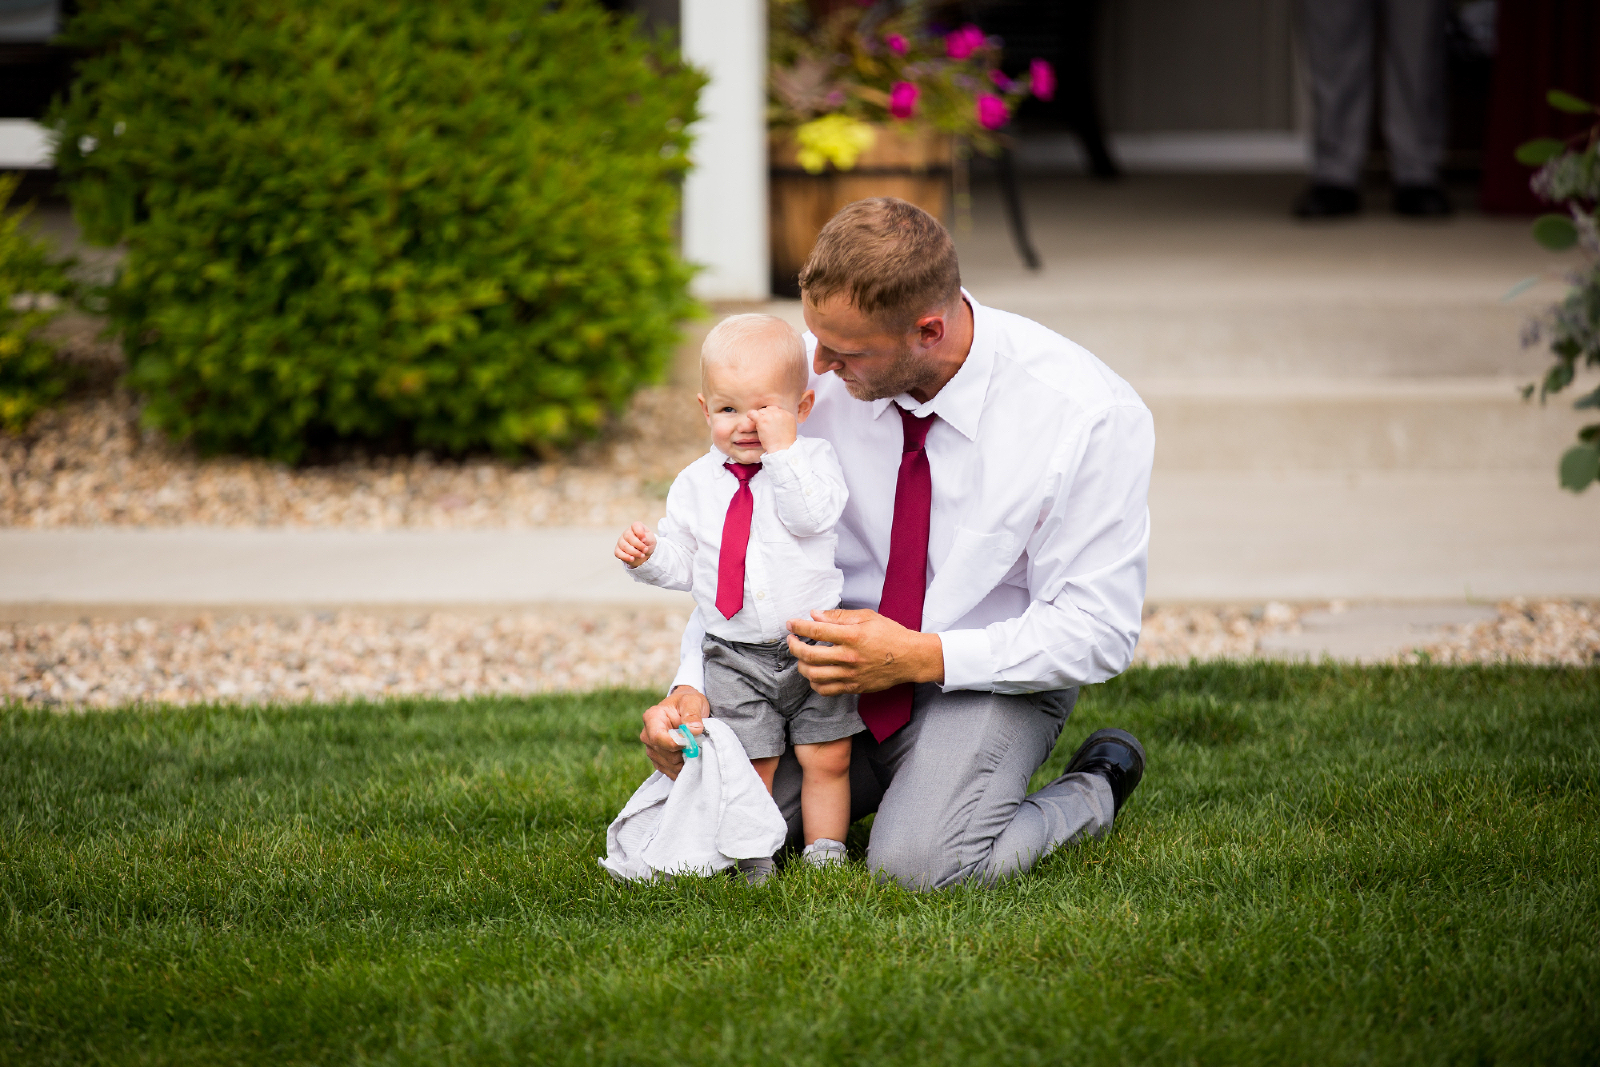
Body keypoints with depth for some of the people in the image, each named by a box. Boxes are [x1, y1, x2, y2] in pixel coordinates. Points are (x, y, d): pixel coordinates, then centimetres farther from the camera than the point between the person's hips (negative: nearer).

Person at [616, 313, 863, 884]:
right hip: (736, 659, 2)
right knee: (751, 767, 2)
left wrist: (782, 450, -24)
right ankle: (756, 867, 12)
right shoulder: (696, 484, 6)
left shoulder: (813, 459, -3)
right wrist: (647, 555, -10)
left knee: (827, 758, 2)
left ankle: (825, 855, 14)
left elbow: (812, 516, -23)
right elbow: (683, 563, 10)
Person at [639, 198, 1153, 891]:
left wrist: (918, 656, -25)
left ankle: (1092, 791, 3)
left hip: (994, 677, -4)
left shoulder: (1089, 417, -21)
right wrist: (694, 689, -18)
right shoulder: (814, 375, -11)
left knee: (916, 862, -30)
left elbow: (1097, 632, -17)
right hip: (840, 656, 4)